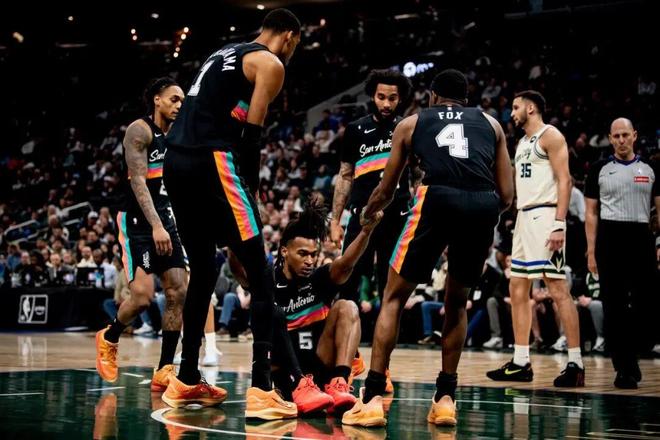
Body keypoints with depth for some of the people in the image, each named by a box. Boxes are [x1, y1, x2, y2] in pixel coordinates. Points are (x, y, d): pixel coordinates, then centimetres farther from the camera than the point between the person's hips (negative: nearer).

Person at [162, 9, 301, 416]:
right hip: (212, 160, -9)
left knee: (204, 271, 20)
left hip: (176, 161, 9)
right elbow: (251, 134, -8)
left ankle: (187, 382, 25)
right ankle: (262, 389, -17)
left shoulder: (225, 55, 28)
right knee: (259, 272, -8)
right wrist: (251, 190, -1)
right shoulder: (270, 63, 3)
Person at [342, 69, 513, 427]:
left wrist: (368, 214, 53)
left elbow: (385, 192, 31)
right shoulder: (491, 124, 28)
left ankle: (372, 398, 3)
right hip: (485, 205, 2)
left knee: (394, 296, 12)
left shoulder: (411, 123, 26)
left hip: (439, 198, -2)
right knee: (456, 301, 23)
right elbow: (506, 196, 21)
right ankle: (445, 398, 20)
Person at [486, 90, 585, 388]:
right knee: (517, 289, 8)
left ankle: (576, 364, -11)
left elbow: (564, 180, -14)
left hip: (544, 216, -10)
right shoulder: (523, 143, 21)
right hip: (524, 218, 10)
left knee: (557, 288, -12)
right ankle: (520, 363, 13)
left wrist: (559, 225, -21)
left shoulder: (550, 136, -6)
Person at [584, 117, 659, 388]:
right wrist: (591, 250, -2)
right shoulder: (600, 170, 7)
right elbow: (591, 213, 7)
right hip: (610, 237, -1)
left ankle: (630, 357, 19)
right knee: (614, 307, -1)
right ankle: (624, 369, 5)